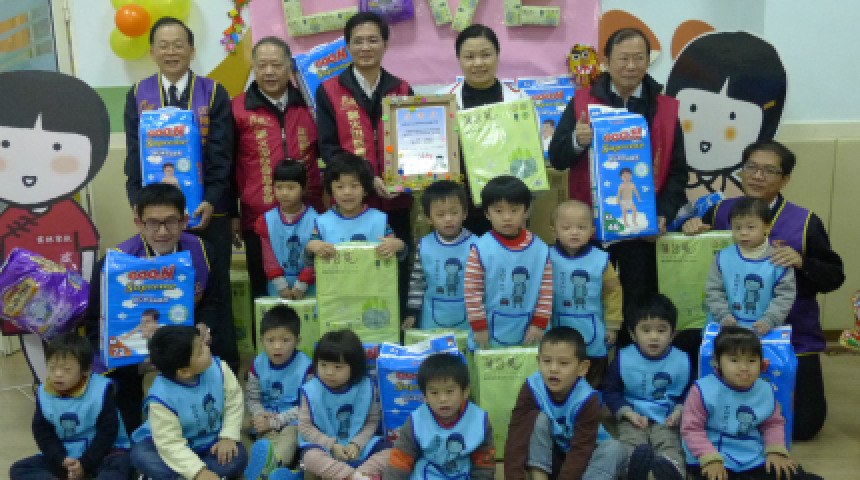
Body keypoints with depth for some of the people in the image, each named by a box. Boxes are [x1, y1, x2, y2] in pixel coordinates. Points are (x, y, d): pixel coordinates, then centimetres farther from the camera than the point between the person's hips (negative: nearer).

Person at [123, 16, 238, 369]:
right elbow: (134, 155, 3)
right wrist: (139, 203, -10)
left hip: (207, 209, -1)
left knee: (214, 290, 4)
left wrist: (211, 201, -18)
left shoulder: (214, 94, 0)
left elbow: (222, 156, -5)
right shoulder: (138, 95, 5)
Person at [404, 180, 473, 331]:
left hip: (467, 321, -1)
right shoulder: (424, 246, -4)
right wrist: (411, 313, 3)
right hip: (432, 320, 2)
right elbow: (416, 281, 3)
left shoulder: (473, 245, -10)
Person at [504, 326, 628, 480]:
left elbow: (581, 450, -31)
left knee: (615, 448, -27)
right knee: (539, 418, -26)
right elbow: (517, 438, -29)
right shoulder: (531, 389, -22)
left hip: (582, 456, 0)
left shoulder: (587, 400, -27)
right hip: (547, 456, 0)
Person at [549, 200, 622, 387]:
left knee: (594, 384, 16)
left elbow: (613, 291, 2)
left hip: (594, 338, 0)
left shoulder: (600, 260, -7)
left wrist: (613, 326, 3)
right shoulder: (548, 259, -10)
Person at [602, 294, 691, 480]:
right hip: (634, 418, 0)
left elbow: (689, 393, 12)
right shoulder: (623, 359, -3)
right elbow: (610, 391, 3)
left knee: (670, 445, -31)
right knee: (632, 444, -32)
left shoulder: (681, 361, 0)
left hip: (666, 419, 0)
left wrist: (679, 411, -9)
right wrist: (629, 413, -12)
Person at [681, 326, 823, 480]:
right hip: (715, 461, -4)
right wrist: (710, 458, -18)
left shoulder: (765, 392, 3)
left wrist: (776, 451, 1)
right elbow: (691, 428, -9)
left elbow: (774, 424, 18)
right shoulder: (704, 390, -12)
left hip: (754, 460, 5)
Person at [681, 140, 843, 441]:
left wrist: (802, 262, -24)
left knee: (804, 424, -7)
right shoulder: (721, 212, 1)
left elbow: (834, 277, -4)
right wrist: (692, 227, -10)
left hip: (792, 339, -2)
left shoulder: (805, 222, -7)